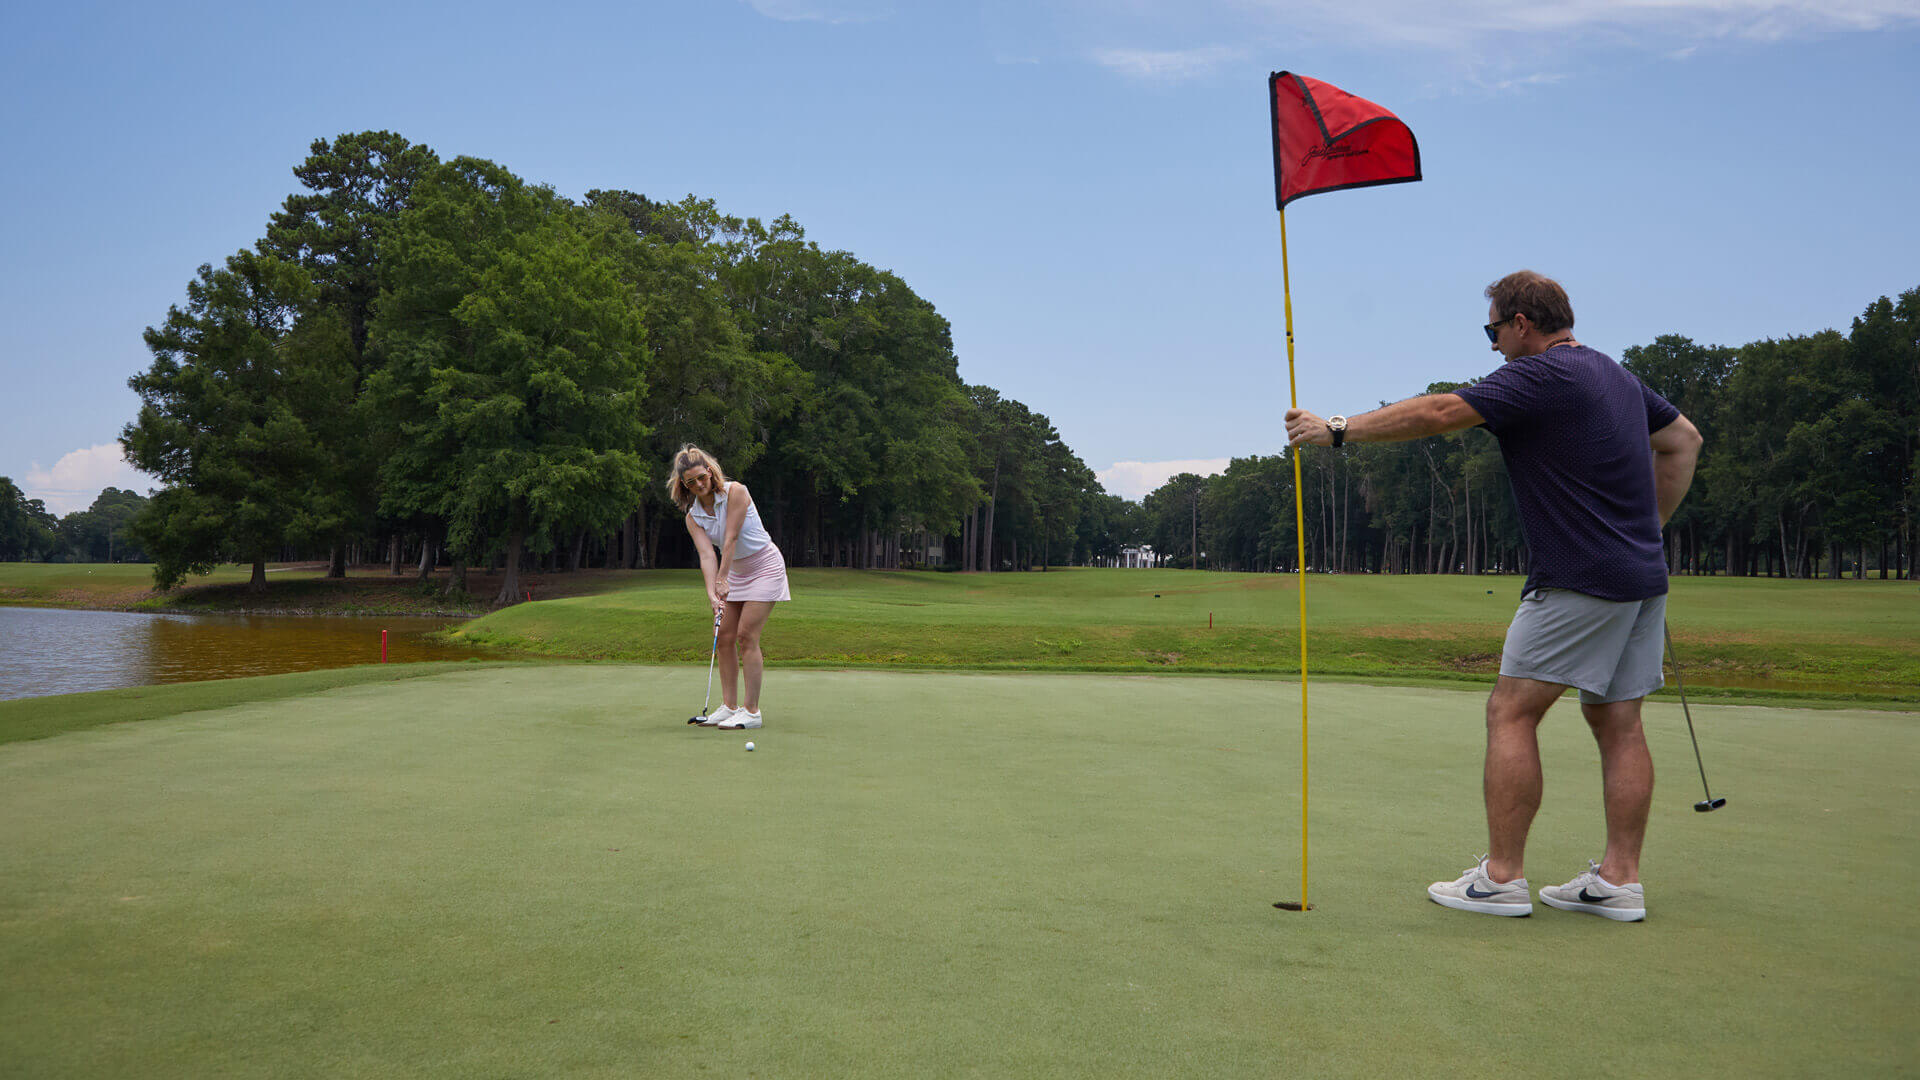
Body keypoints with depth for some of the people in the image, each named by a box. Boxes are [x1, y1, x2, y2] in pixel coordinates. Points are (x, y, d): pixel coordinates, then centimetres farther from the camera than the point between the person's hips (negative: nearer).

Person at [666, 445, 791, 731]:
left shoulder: (735, 492, -17)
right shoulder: (693, 517, -2)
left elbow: (731, 539, -21)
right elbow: (707, 555, -14)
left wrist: (722, 580, -24)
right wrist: (712, 593, -28)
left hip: (765, 567, -7)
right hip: (735, 572, 7)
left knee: (746, 637, -13)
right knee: (724, 638, 1)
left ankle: (751, 710, -10)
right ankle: (729, 706, 9)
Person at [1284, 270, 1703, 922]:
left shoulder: (1541, 375, -12)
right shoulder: (1616, 376, 16)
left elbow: (1435, 415, -15)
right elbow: (1684, 440, 27)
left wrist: (1337, 430, -8)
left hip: (1578, 580, -9)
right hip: (1641, 577, 9)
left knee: (1511, 714, -5)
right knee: (1618, 724, 9)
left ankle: (1501, 877, -3)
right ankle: (1620, 881, 12)